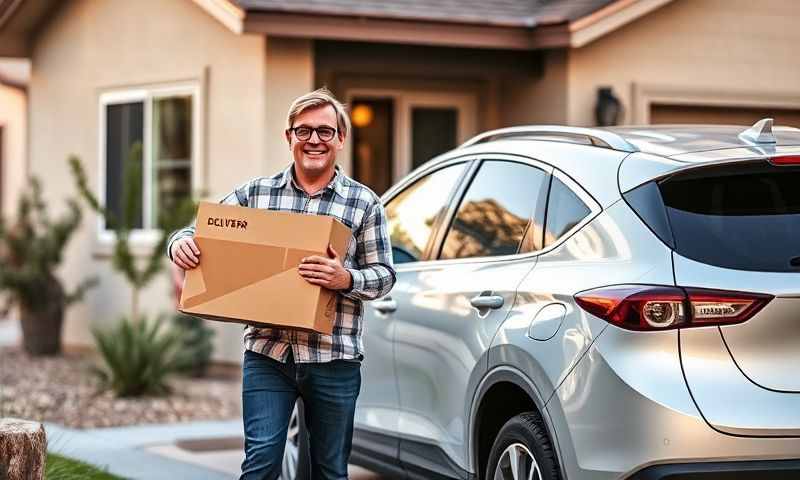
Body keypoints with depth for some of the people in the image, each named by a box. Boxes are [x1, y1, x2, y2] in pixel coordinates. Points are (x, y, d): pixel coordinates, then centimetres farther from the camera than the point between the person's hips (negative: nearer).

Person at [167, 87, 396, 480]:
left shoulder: (364, 203, 3)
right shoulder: (255, 193, 8)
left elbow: (384, 274, 2)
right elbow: (203, 229, 11)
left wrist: (347, 279, -19)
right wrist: (181, 243, -12)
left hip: (333, 359, 0)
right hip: (267, 353, 1)